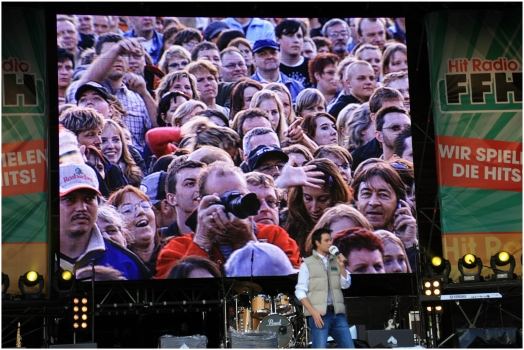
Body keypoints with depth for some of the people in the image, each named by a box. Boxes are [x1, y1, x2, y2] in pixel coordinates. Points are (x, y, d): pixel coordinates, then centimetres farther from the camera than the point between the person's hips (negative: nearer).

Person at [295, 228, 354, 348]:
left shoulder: (335, 261, 12)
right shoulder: (307, 264, -1)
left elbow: (346, 285, 8)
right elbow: (300, 292, -5)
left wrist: (341, 266, -7)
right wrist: (313, 312, -14)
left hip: (338, 313, 5)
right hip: (319, 314, -5)